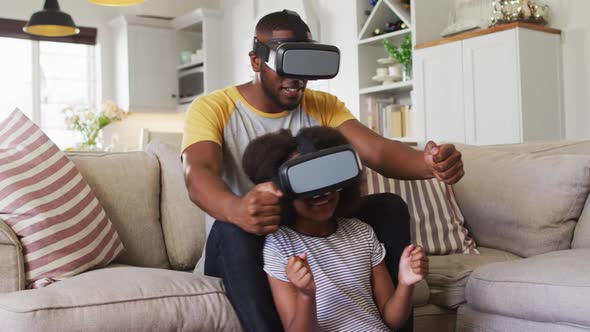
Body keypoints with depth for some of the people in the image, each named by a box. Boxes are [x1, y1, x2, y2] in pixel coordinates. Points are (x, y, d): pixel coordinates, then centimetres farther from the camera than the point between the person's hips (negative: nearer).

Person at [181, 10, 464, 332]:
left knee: (389, 206, -18)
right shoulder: (212, 109, -9)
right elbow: (198, 174, -28)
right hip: (243, 247, -3)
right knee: (234, 230, -37)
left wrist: (427, 164, -39)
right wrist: (237, 210, -53)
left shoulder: (323, 106, 2)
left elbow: (377, 150, -15)